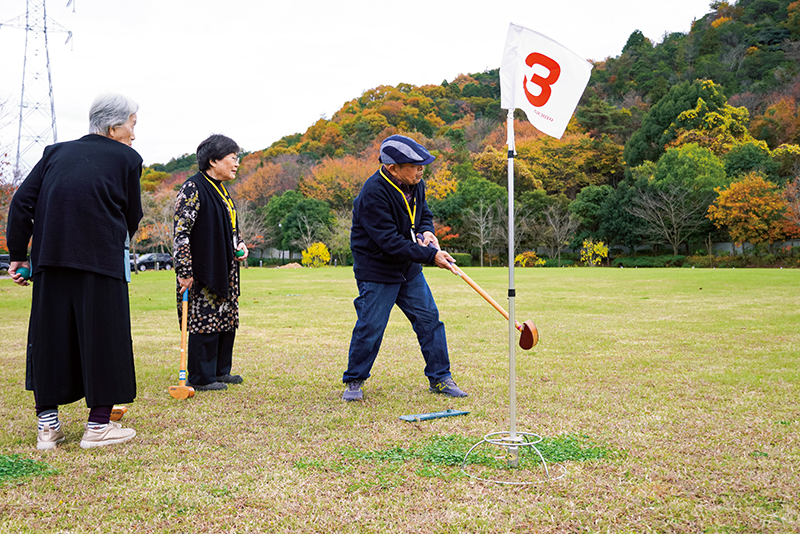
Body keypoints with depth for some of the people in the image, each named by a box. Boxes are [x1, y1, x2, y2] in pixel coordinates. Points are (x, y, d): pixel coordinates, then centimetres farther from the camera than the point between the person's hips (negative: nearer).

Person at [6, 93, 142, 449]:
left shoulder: (57, 152, 17)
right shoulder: (126, 158, 7)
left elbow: (21, 203, 9)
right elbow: (132, 217, 10)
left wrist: (18, 255, 12)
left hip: (50, 257, 4)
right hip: (102, 257, -4)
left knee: (50, 334, 12)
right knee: (102, 334, 5)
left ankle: (47, 425, 16)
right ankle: (98, 424, 9)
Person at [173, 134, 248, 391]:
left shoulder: (221, 189, 14)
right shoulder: (193, 188, -14)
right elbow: (181, 231, -18)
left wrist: (239, 244, 6)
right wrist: (184, 271, -21)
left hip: (225, 272, 9)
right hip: (203, 271, -9)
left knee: (227, 318, 14)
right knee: (205, 321, -3)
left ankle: (220, 370, 26)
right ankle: (200, 378, 8)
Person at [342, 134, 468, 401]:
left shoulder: (414, 184, -2)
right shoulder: (373, 194, -27)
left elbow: (424, 212, 16)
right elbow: (391, 242, -29)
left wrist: (427, 231, -8)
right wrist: (431, 255, -29)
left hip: (409, 269, 7)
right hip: (376, 270, -7)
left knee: (429, 319, 5)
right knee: (370, 326, -5)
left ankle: (440, 378, 16)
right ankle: (354, 381, 16)